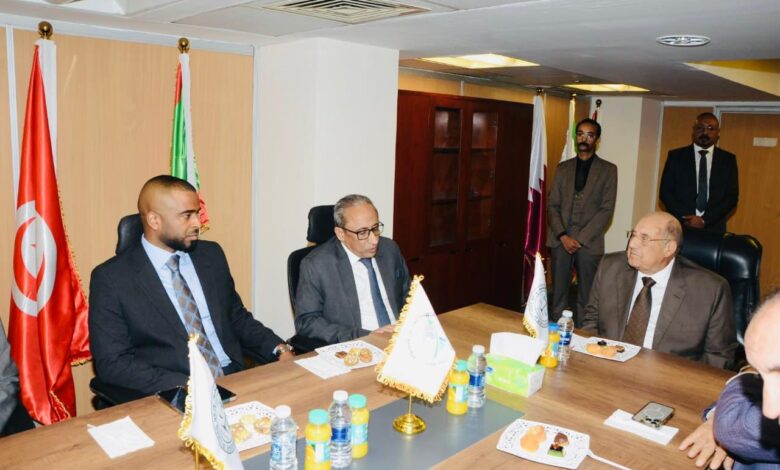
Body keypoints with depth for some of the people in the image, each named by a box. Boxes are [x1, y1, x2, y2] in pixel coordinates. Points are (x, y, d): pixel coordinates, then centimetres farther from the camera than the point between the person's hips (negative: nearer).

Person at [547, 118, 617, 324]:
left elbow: (606, 209, -4)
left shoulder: (608, 170, 4)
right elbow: (552, 205, 6)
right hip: (560, 240, 2)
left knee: (586, 296, 3)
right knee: (558, 293, 6)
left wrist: (581, 238, -11)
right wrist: (563, 236, -8)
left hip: (589, 242, -2)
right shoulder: (563, 167, 12)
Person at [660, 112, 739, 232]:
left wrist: (705, 220, -9)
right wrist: (686, 218, -11)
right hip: (679, 226, -1)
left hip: (714, 228, 1)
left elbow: (732, 196, 3)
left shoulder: (728, 160, 8)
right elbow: (665, 192, 0)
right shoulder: (675, 156, 5)